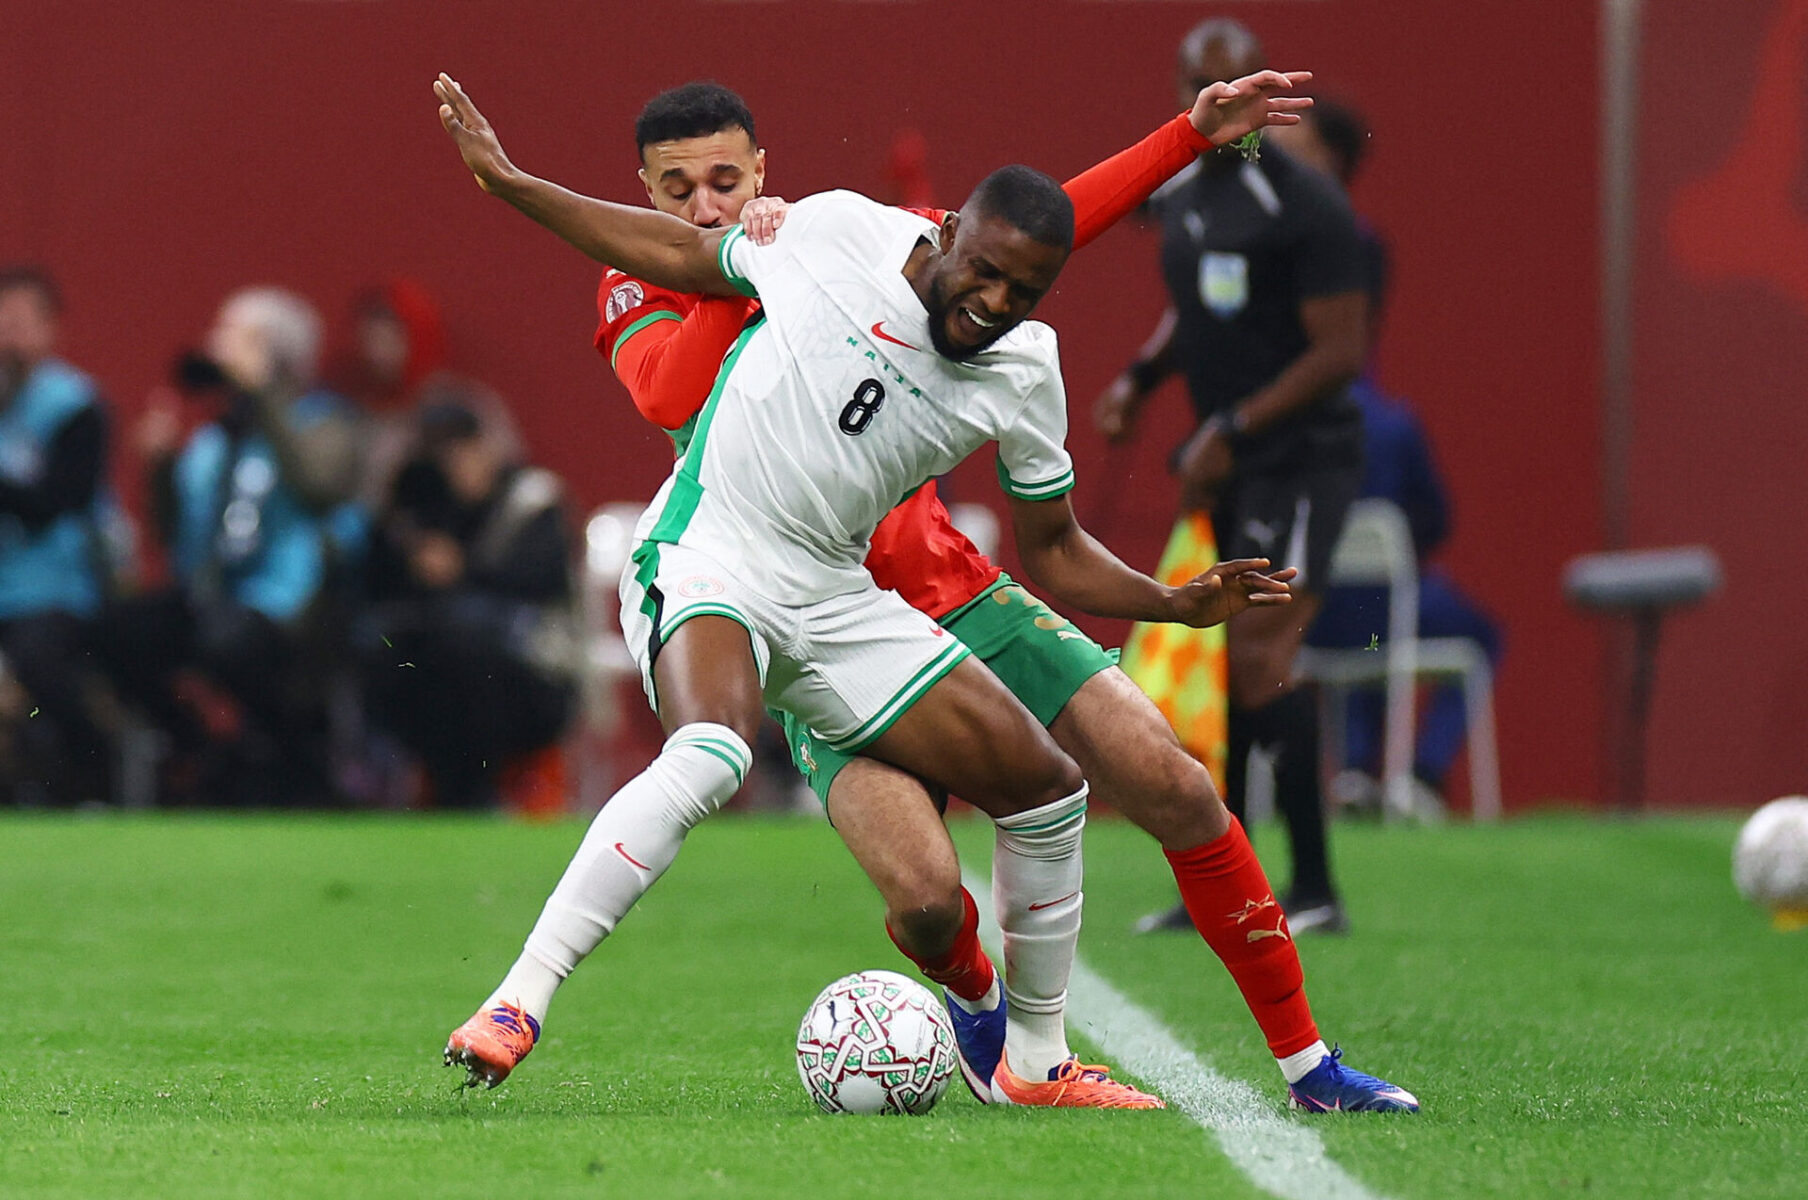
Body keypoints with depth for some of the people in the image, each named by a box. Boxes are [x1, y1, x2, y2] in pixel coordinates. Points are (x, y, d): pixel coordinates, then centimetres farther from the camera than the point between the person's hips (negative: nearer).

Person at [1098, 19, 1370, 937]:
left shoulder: (1303, 207, -15)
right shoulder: (1178, 196, 11)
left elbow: (1341, 351, -17)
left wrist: (1233, 429, -19)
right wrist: (1140, 378, 11)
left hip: (1299, 458, -8)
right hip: (1224, 465, 8)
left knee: (1257, 660, -17)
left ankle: (1316, 892, -13)